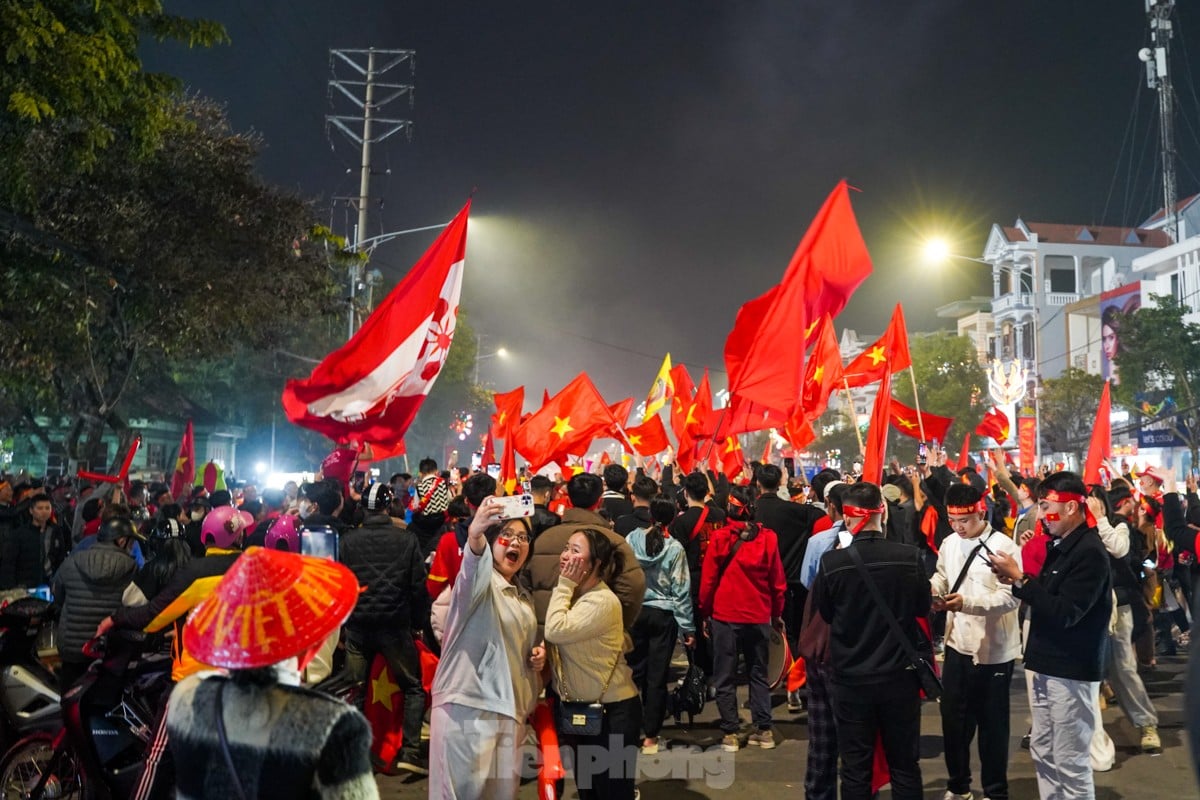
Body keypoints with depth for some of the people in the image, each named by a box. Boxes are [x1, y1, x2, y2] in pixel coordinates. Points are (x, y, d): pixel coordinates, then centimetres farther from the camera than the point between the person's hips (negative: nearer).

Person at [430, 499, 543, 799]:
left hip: (508, 707, 7)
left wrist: (537, 656, 7)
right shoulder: (479, 580, -6)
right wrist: (474, 534, -55)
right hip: (468, 706, -7)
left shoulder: (523, 597, 17)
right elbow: (473, 564, -32)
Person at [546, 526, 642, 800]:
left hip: (613, 712, -9)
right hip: (581, 709, 9)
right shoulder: (573, 594, 6)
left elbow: (555, 631, -30)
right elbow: (556, 642, 9)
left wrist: (565, 584, -20)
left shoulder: (603, 601, -22)